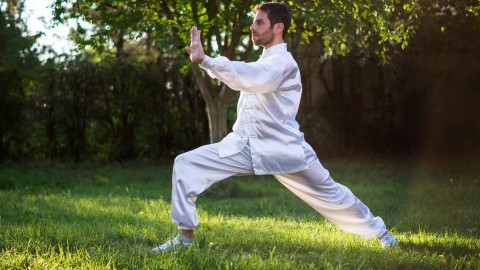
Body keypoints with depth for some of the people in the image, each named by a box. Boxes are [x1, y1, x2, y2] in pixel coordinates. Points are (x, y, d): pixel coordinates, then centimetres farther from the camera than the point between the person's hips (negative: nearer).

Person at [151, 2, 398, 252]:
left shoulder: (283, 63, -14)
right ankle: (185, 237, -5)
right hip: (244, 147, 7)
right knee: (186, 163, -10)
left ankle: (378, 231, 29)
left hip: (282, 150, -7)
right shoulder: (263, 62, 17)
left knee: (329, 194, 6)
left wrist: (204, 60, -41)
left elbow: (248, 77, -32)